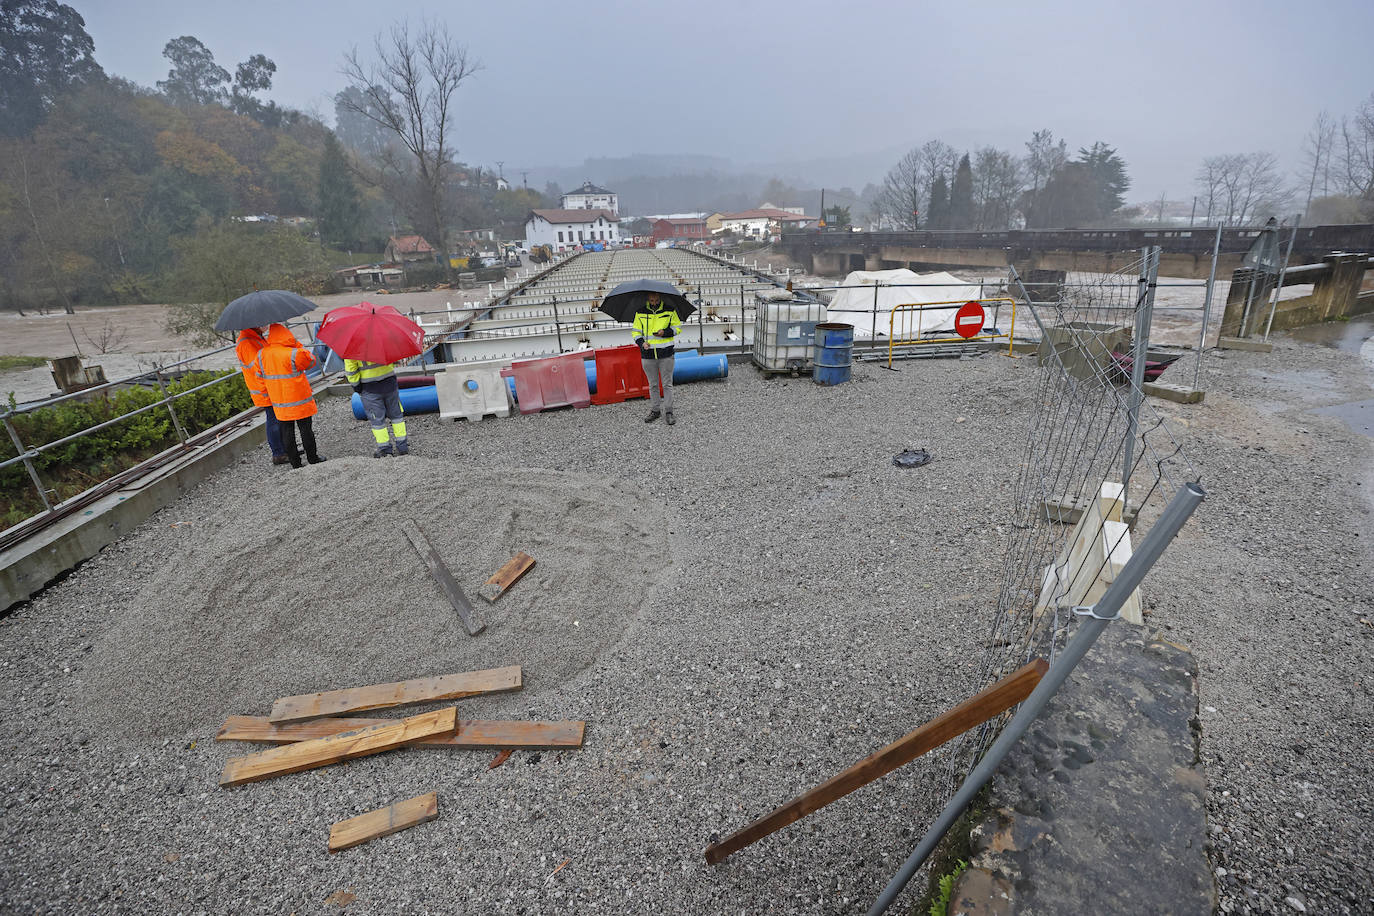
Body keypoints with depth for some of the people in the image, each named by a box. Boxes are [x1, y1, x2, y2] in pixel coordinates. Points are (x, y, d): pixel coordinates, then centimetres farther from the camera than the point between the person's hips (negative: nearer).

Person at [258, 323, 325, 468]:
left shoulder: (262, 354, -2)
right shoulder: (293, 354, -17)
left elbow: (261, 374, 9)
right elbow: (311, 360, -1)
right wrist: (297, 344, 1)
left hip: (279, 402, 4)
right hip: (299, 400, -4)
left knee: (287, 431, 11)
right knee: (306, 429, 6)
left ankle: (295, 462, 17)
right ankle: (312, 459, 14)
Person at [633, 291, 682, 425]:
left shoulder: (670, 310, 1)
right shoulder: (640, 312, 4)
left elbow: (678, 327, 7)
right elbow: (636, 331, 10)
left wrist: (665, 332, -12)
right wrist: (641, 343, -9)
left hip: (666, 353, -2)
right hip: (647, 354, 2)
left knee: (667, 384, 1)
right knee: (653, 384, 11)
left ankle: (668, 412, 8)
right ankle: (654, 410, 21)